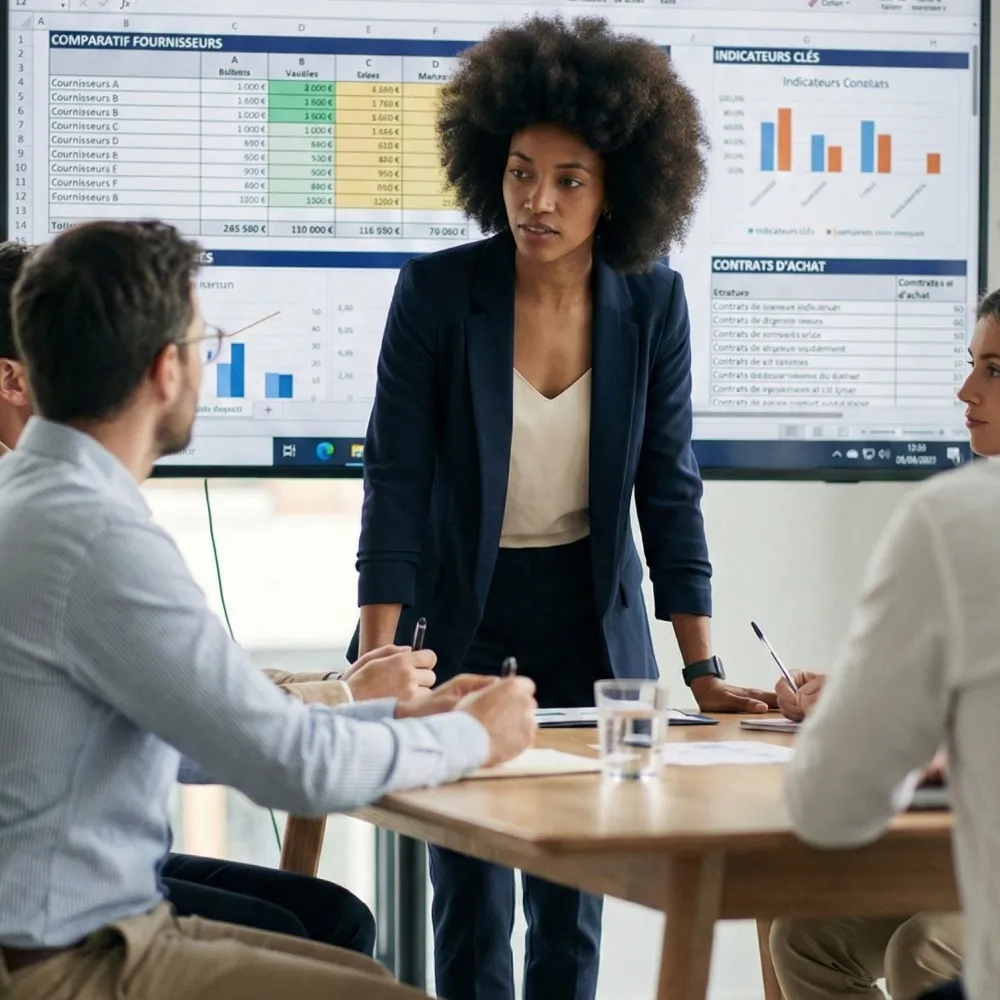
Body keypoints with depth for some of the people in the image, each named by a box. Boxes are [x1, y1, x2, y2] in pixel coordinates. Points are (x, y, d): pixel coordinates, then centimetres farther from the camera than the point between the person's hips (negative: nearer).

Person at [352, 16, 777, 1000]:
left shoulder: (651, 303, -7)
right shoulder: (436, 291, -14)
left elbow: (669, 486, -2)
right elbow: (396, 480, -15)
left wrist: (704, 671, -6)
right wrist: (379, 664, -22)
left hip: (589, 620, 2)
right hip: (462, 613, -2)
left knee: (574, 894, 6)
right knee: (472, 899, -1)